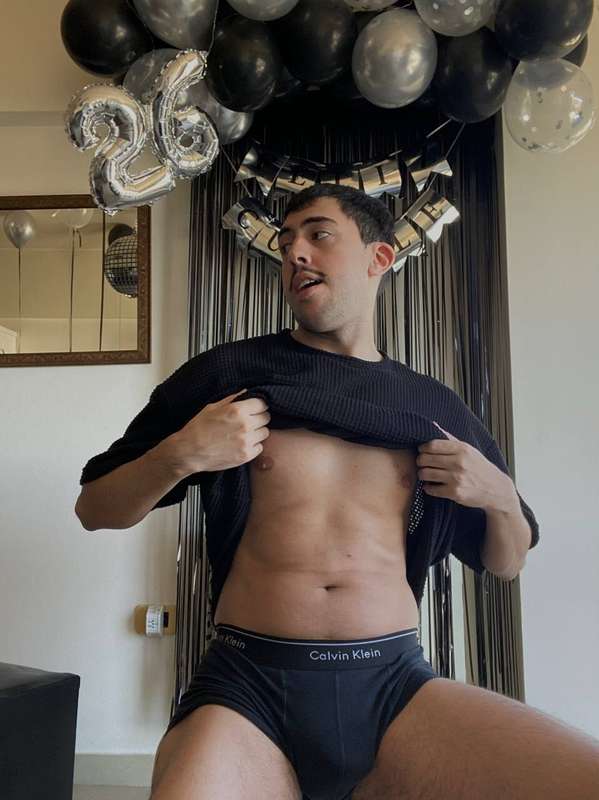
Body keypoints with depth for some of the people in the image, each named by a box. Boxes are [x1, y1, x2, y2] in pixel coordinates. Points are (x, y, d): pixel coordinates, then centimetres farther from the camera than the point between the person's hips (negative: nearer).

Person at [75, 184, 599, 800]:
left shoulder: (435, 407, 10)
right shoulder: (228, 373, 4)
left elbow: (506, 564, 20)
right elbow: (94, 510, 8)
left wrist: (502, 498, -1)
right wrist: (180, 456, -10)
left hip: (396, 684, 2)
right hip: (249, 685, -1)